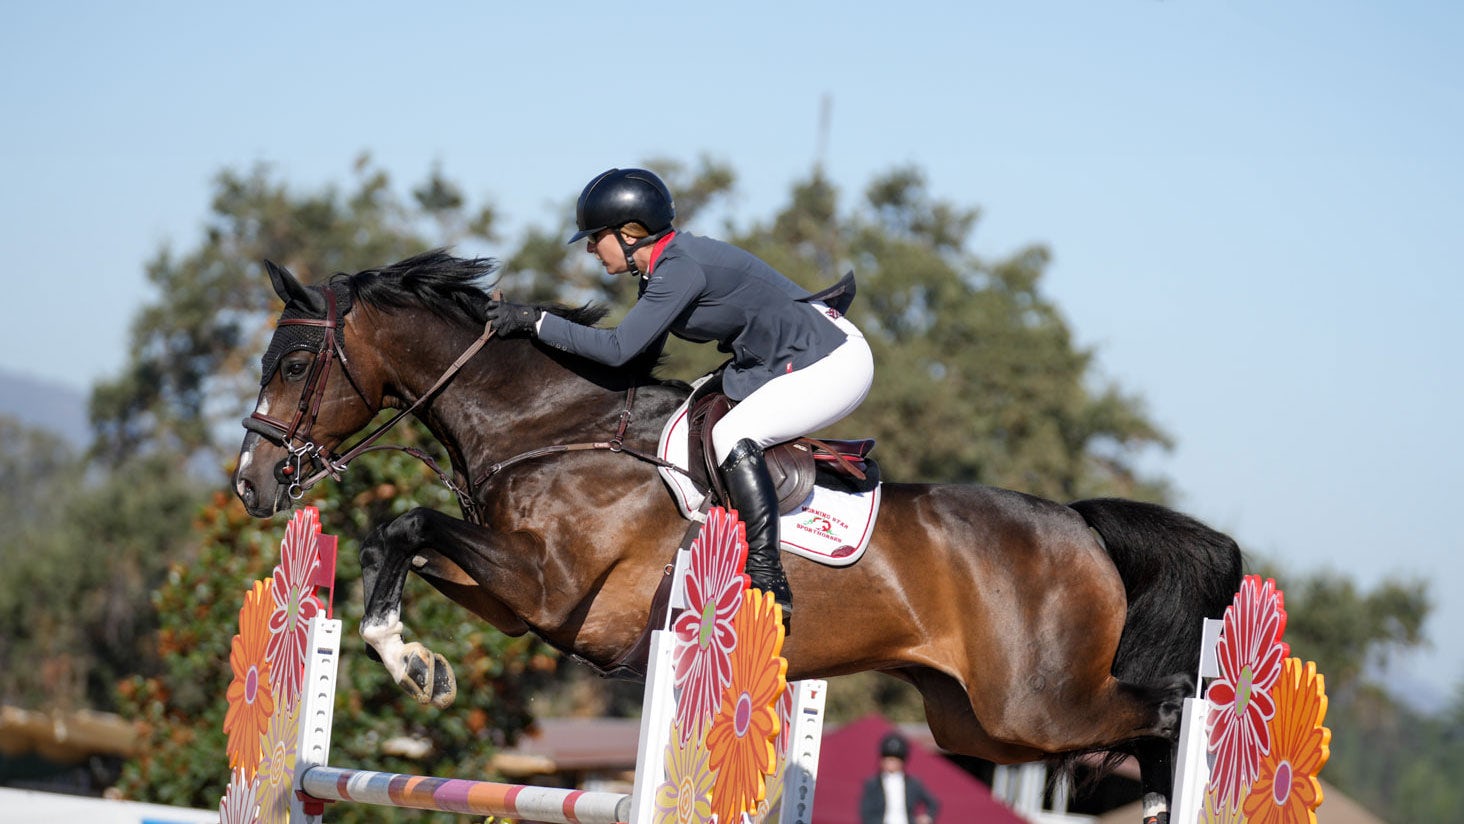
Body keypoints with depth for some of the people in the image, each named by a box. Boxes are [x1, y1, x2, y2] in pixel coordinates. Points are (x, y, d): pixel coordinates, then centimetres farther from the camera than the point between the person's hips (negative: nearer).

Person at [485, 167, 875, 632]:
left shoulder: (682, 268, -24)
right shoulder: (656, 273, 5)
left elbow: (618, 349, -28)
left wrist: (535, 322, -22)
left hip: (834, 363, -11)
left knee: (732, 435, -25)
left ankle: (770, 588, -26)